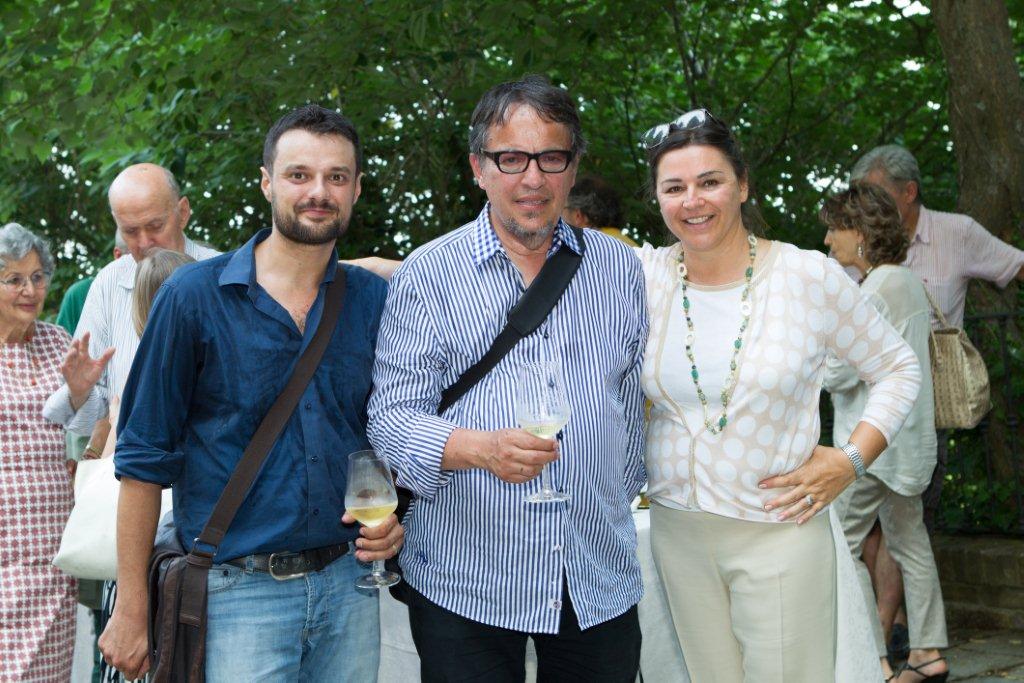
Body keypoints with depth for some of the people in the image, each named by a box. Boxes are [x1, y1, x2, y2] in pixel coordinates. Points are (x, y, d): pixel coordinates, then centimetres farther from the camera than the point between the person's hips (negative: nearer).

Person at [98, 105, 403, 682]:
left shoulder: (374, 300, 4)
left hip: (346, 585, 4)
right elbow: (145, 459, -3)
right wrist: (131, 610, -4)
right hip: (237, 591, -3)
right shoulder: (194, 297, -5)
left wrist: (390, 515, -5)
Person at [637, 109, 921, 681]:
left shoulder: (809, 276, -7)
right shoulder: (644, 275, -2)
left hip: (780, 530, -2)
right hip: (677, 527, 3)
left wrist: (852, 460, -7)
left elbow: (899, 367, 4)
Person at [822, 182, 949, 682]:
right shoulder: (908, 281, 12)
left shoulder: (877, 289, -18)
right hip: (908, 435, 10)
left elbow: (840, 372, -20)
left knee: (840, 544, -5)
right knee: (908, 541, 14)